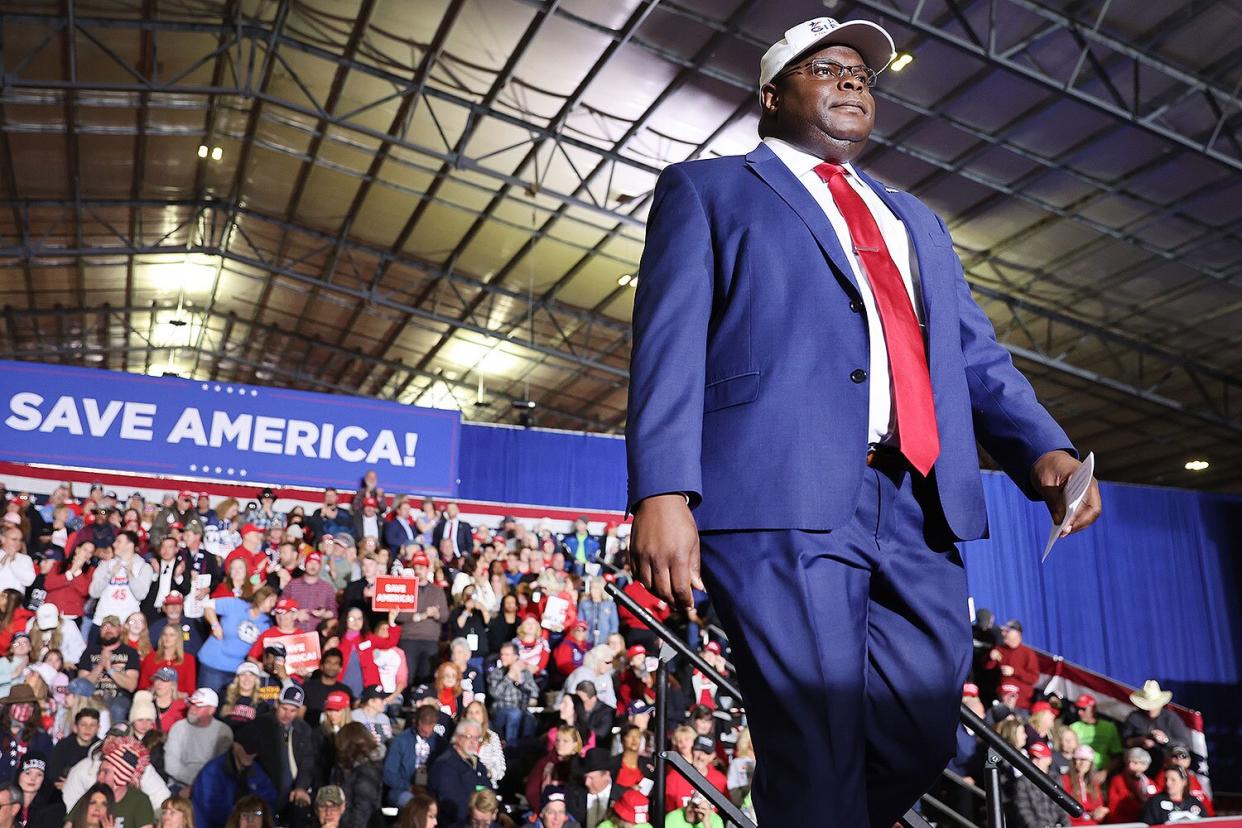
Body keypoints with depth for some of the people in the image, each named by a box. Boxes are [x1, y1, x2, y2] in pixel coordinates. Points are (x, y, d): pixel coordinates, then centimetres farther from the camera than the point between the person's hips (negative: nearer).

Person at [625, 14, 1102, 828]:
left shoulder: (915, 219, 30)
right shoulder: (707, 189, 14)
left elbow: (975, 351, 21)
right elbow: (670, 342, 0)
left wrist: (1044, 447, 1)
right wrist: (664, 490, -15)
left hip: (922, 508, 6)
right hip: (784, 501, -5)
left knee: (919, 744, 5)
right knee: (821, 762, -7)